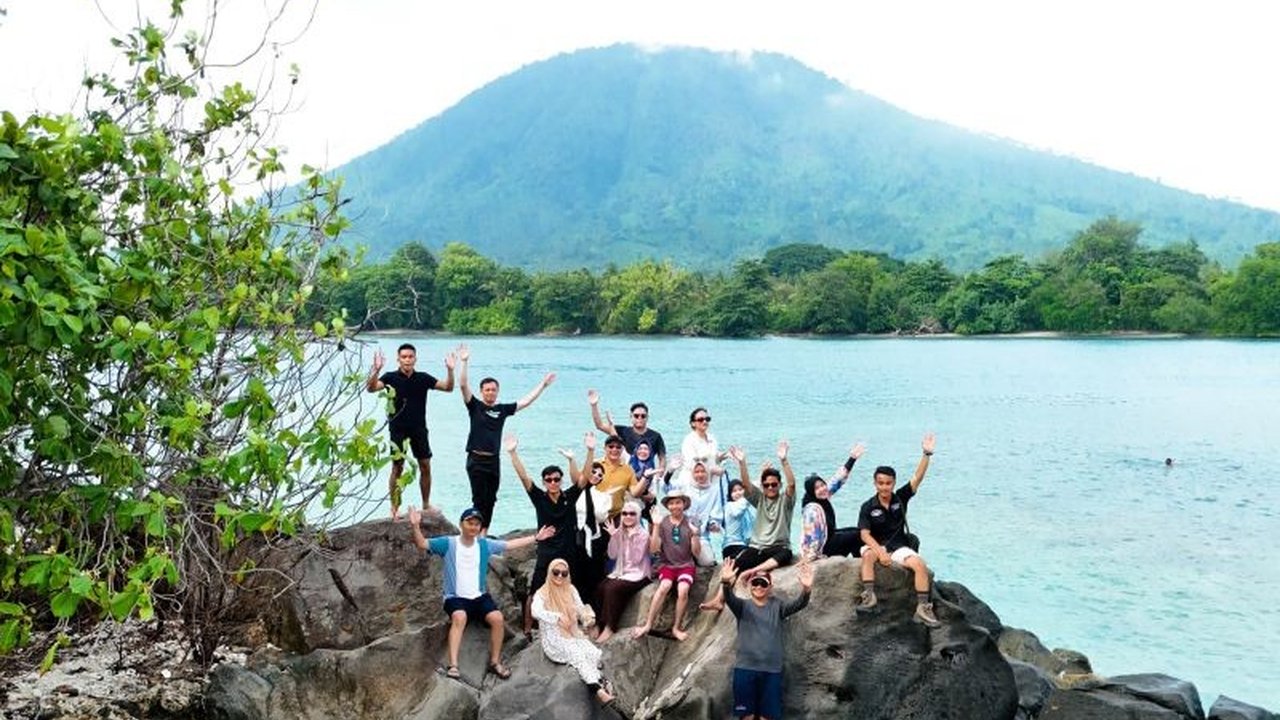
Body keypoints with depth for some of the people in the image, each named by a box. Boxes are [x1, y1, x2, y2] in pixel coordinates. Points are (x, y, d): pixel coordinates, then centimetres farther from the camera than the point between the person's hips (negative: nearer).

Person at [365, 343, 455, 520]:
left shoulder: (423, 378, 1)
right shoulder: (391, 377, -6)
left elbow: (448, 387, -2)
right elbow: (371, 388, -21)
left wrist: (450, 370, -19)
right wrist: (376, 369, -38)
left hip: (419, 429, 3)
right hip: (398, 429, -3)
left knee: (425, 466, 6)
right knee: (397, 467, 0)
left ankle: (426, 504, 20)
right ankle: (394, 508, 8)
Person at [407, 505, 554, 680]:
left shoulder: (485, 544, 5)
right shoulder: (448, 543, -5)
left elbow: (510, 544, 14)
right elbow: (422, 544, -14)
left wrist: (536, 537, 14)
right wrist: (416, 526, -33)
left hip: (480, 597, 4)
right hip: (456, 598, -4)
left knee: (497, 618, -21)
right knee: (460, 617, -35)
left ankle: (495, 662, -3)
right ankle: (453, 665, -35)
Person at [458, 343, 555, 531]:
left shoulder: (502, 409, 9)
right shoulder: (475, 406, -2)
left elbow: (526, 401, 14)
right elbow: (463, 385, -12)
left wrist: (543, 384, 15)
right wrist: (463, 361, -21)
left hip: (493, 461, 5)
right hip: (476, 460, -5)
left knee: (490, 500, 8)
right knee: (479, 500, -5)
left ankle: (484, 533, 17)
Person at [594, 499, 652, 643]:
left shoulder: (643, 534, -9)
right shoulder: (620, 532, 8)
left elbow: (637, 559, -17)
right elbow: (612, 555, 2)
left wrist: (633, 539, -26)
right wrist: (613, 537, -10)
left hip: (637, 574, -6)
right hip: (621, 572, 6)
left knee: (612, 588, -29)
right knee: (601, 588, -21)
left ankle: (610, 627, -18)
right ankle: (602, 624, -11)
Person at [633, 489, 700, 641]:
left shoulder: (690, 524, 2)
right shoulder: (662, 523, 1)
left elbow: (696, 552, -1)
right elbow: (653, 549, -7)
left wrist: (695, 534, -18)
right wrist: (656, 526, -16)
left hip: (686, 565, 1)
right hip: (666, 564, 0)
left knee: (683, 589, -29)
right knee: (664, 586, -31)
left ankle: (676, 628, -14)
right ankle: (648, 625, -26)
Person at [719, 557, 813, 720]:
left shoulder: (777, 607, 6)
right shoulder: (743, 606, 5)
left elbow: (798, 604, -12)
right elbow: (730, 599, -16)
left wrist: (806, 589, -36)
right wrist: (726, 583, -41)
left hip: (771, 670, 1)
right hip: (745, 668, -1)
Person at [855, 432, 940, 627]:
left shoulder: (900, 498, -1)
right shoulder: (868, 507, -7)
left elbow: (917, 478, -12)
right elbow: (865, 534, -14)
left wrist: (926, 454, -23)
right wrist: (880, 552, -29)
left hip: (899, 547, 2)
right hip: (876, 546, -2)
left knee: (920, 565, -23)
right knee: (868, 555, -36)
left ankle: (923, 608, -21)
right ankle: (868, 596, -38)